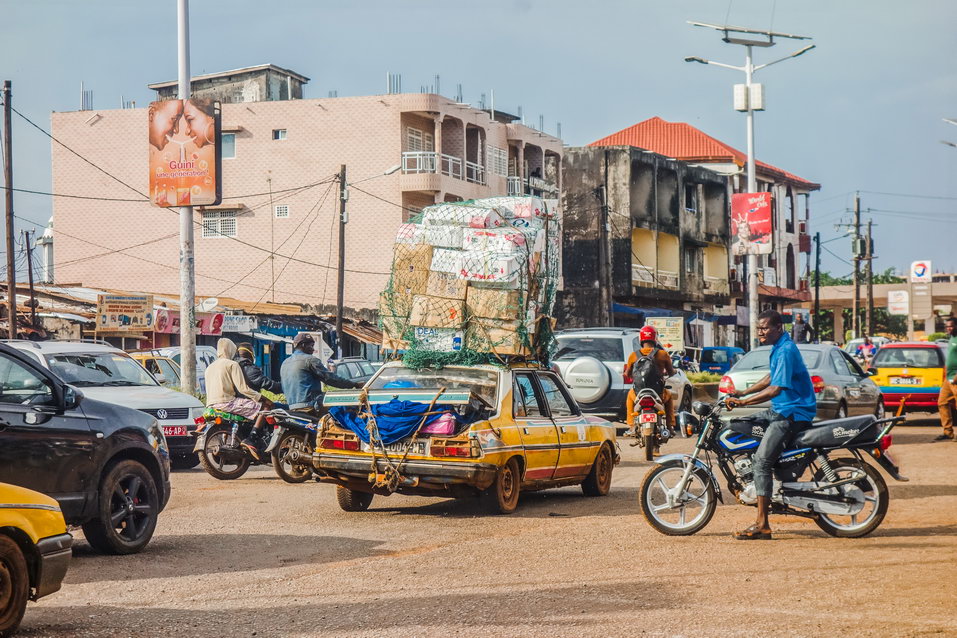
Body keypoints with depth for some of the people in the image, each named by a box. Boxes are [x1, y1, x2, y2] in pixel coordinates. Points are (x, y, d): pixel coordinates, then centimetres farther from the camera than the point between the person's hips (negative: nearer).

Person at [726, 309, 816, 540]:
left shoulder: (786, 351, -20)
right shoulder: (779, 347, 13)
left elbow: (775, 389, -26)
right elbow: (772, 378, 28)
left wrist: (742, 401, -22)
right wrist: (743, 392, 21)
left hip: (793, 414, -11)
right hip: (781, 410, 11)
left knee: (761, 461, -19)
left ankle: (762, 525, -20)